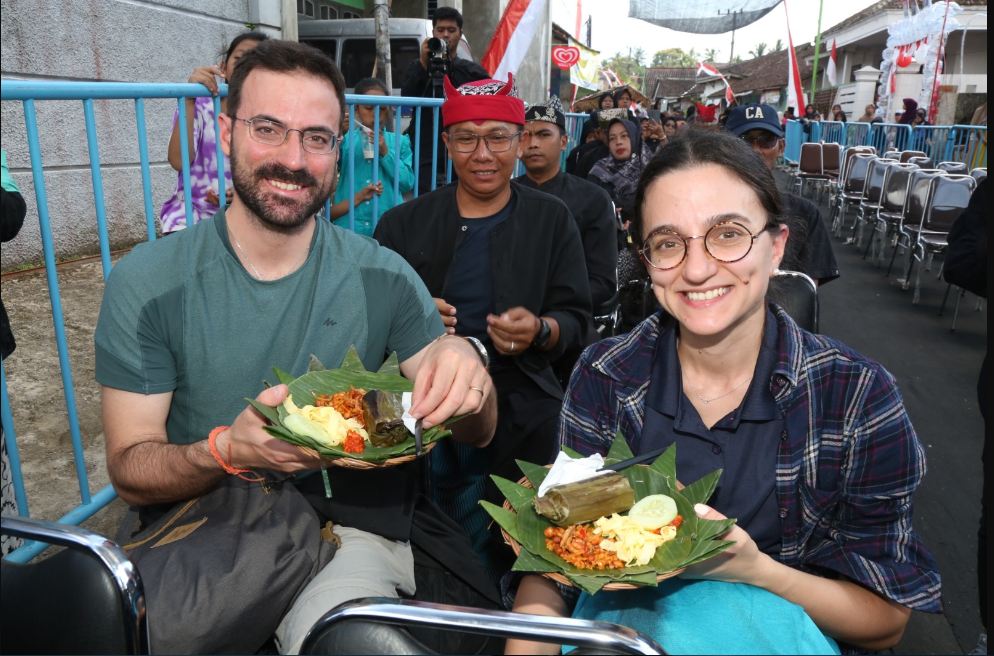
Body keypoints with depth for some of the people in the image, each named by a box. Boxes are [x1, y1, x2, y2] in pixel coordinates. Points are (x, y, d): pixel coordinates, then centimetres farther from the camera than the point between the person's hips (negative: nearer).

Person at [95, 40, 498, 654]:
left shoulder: (383, 277, -3)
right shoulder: (146, 284, -6)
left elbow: (477, 435, -1)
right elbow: (130, 472, -5)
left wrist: (466, 367, -25)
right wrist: (228, 450, -27)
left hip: (352, 531, -1)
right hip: (203, 534, 1)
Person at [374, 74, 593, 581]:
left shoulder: (551, 220, 5)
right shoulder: (404, 224, 7)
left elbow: (577, 321, 4)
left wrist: (540, 330, -18)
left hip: (521, 416, 0)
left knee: (513, 552, 1)